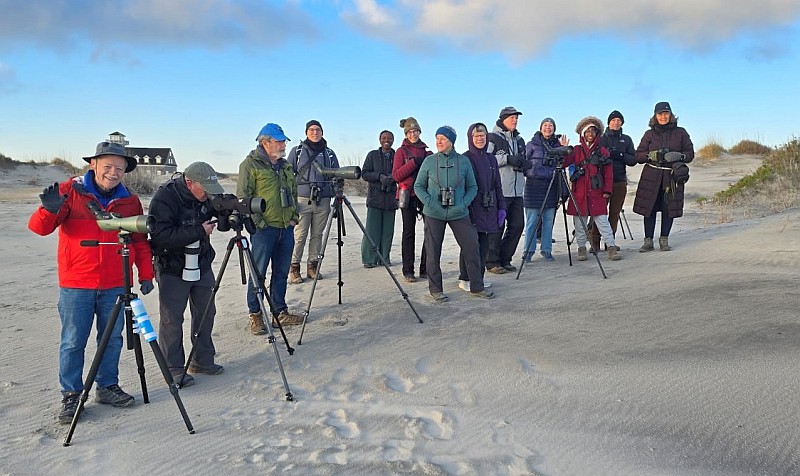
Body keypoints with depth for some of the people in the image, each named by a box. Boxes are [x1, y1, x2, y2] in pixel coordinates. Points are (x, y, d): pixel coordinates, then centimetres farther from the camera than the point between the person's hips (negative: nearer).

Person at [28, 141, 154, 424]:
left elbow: (140, 241, 11)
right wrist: (50, 210, -27)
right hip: (75, 285, -2)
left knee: (112, 339, 10)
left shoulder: (130, 201, 7)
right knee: (73, 342, 3)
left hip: (115, 286, 3)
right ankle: (70, 396, 15)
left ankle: (107, 387, 25)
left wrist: (146, 274, 3)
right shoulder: (70, 192, -1)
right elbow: (39, 227, -5)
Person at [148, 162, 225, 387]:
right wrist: (199, 231, -28)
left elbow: (220, 211, 14)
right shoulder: (164, 199, -21)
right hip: (172, 269, -7)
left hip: (202, 266, 7)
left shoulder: (205, 197, -2)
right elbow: (161, 235, -28)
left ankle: (203, 360, 27)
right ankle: (173, 369, 13)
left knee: (206, 312, 12)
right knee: (172, 320, 1)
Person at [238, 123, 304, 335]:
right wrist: (257, 221, -14)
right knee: (258, 272, -1)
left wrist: (294, 216, 12)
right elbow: (243, 196, -9)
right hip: (263, 228, -6)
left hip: (286, 228, 7)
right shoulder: (250, 164, -5)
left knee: (281, 272, 11)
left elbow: (293, 193, 24)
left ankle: (280, 312, 20)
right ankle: (255, 315, 9)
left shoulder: (286, 166, 16)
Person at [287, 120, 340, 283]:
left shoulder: (329, 153, 12)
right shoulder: (297, 151, 5)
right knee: (299, 236, -5)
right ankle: (294, 268, 2)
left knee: (317, 235, 5)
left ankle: (313, 266, 15)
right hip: (302, 200, -3)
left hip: (323, 201, 3)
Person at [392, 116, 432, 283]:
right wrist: (414, 163, -14)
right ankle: (408, 271, 6)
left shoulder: (427, 151, 15)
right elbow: (396, 175, -5)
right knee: (409, 233, 1)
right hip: (408, 196, -3)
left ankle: (425, 269, 6)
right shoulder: (401, 151, 5)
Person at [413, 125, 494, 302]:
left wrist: (464, 204, -7)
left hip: (459, 214, 1)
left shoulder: (463, 161, 2)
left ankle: (477, 287, 13)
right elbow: (418, 186, 5)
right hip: (434, 214, -1)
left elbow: (472, 187, 8)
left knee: (471, 247, 0)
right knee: (433, 251, 3)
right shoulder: (429, 161, 0)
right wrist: (430, 203, -9)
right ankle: (436, 290, 17)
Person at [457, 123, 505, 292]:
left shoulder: (491, 159, 15)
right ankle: (465, 279, 6)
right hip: (471, 208, -6)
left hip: (488, 208, 6)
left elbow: (497, 185, 17)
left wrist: (501, 207, 11)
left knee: (484, 244, 9)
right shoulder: (465, 159, -3)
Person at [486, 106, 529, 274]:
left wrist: (523, 163, 2)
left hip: (517, 191, 7)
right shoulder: (493, 138, -2)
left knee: (517, 225, 6)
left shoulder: (519, 140, 20)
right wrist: (507, 158, -19)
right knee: (497, 226, -5)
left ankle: (505, 259, 19)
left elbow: (526, 163, 26)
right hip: (499, 190, -7)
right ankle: (492, 262, 6)